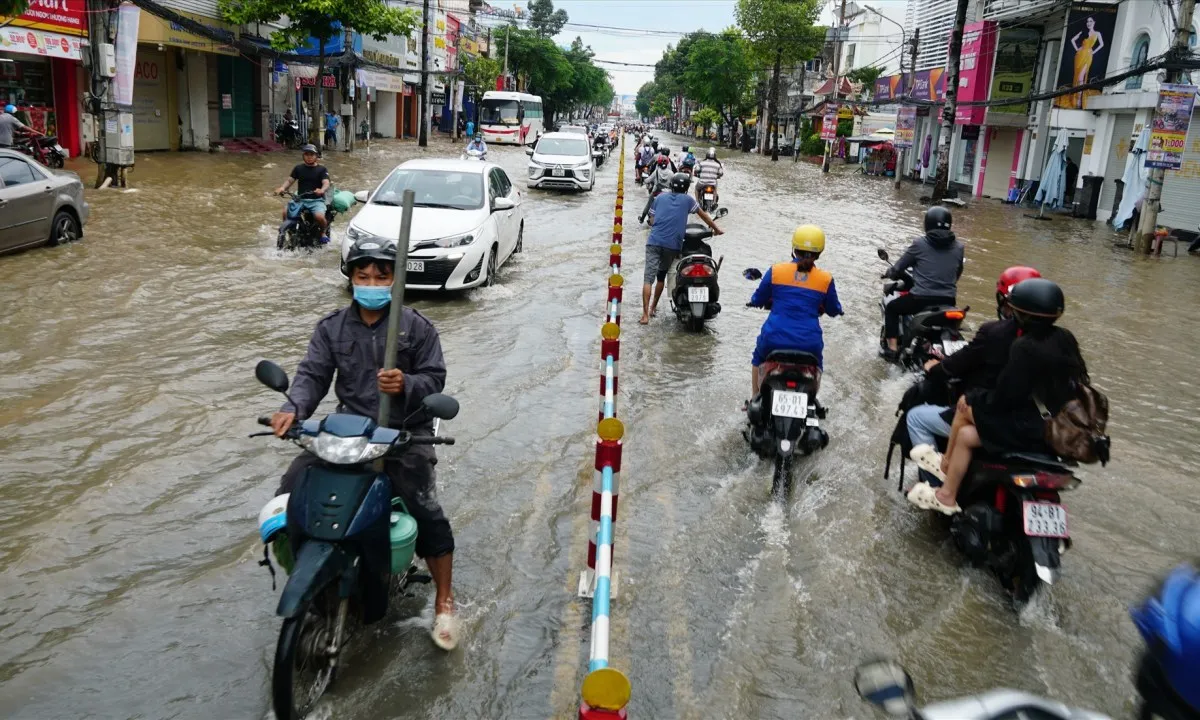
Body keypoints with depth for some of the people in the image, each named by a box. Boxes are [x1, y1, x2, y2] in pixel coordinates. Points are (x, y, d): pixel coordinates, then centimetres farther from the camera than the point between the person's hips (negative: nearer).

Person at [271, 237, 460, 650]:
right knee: (291, 491, -11)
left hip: (405, 432, -3)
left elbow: (435, 378, -2)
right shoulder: (332, 328, 8)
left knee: (425, 510, -20)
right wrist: (293, 409, -23)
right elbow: (313, 374, -2)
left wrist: (406, 384, -25)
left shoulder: (416, 326, 0)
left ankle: (444, 603, -2)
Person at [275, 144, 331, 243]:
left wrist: (322, 190, -36)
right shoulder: (298, 168, 14)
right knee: (285, 212, -24)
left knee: (319, 216, -32)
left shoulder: (321, 169, 4)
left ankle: (324, 232, 2)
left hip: (316, 199, -3)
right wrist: (282, 188, -17)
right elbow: (290, 180, 6)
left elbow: (326, 183, -11)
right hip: (300, 199, 3)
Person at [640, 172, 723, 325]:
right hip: (672, 245, 0)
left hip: (654, 242, 0)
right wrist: (716, 229, 35)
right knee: (661, 276, 21)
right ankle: (653, 308, 32)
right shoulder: (688, 200, 10)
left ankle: (645, 315, -17)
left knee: (648, 278, -6)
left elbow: (652, 221, 13)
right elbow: (703, 215, 22)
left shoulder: (660, 198, 14)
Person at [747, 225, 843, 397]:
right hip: (809, 343, 1)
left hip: (774, 339, 0)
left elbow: (757, 300, 10)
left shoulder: (775, 271, -2)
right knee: (816, 366, 35)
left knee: (758, 358, 34)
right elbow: (833, 311, 14)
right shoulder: (826, 279, 0)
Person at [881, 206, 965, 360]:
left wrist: (890, 273, 25)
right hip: (948, 301, 4)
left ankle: (892, 348, 15)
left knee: (892, 307, 23)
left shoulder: (919, 244, -6)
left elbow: (898, 268, 2)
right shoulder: (958, 247, 5)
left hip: (921, 299, -4)